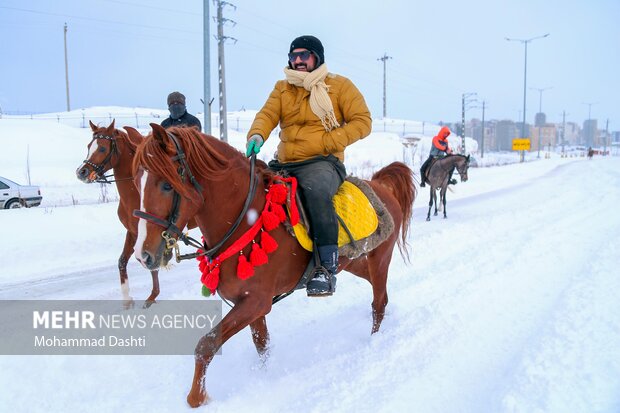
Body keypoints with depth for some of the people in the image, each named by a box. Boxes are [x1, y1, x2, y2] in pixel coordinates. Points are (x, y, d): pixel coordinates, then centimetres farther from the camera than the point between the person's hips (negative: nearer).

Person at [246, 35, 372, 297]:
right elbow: (267, 115, 2)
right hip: (283, 164, 6)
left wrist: (327, 141, -12)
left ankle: (327, 265, -33)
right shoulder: (282, 88, 18)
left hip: (322, 162, -5)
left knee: (315, 189, -38)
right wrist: (257, 135, -22)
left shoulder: (340, 86, 7)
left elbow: (363, 121, 0)